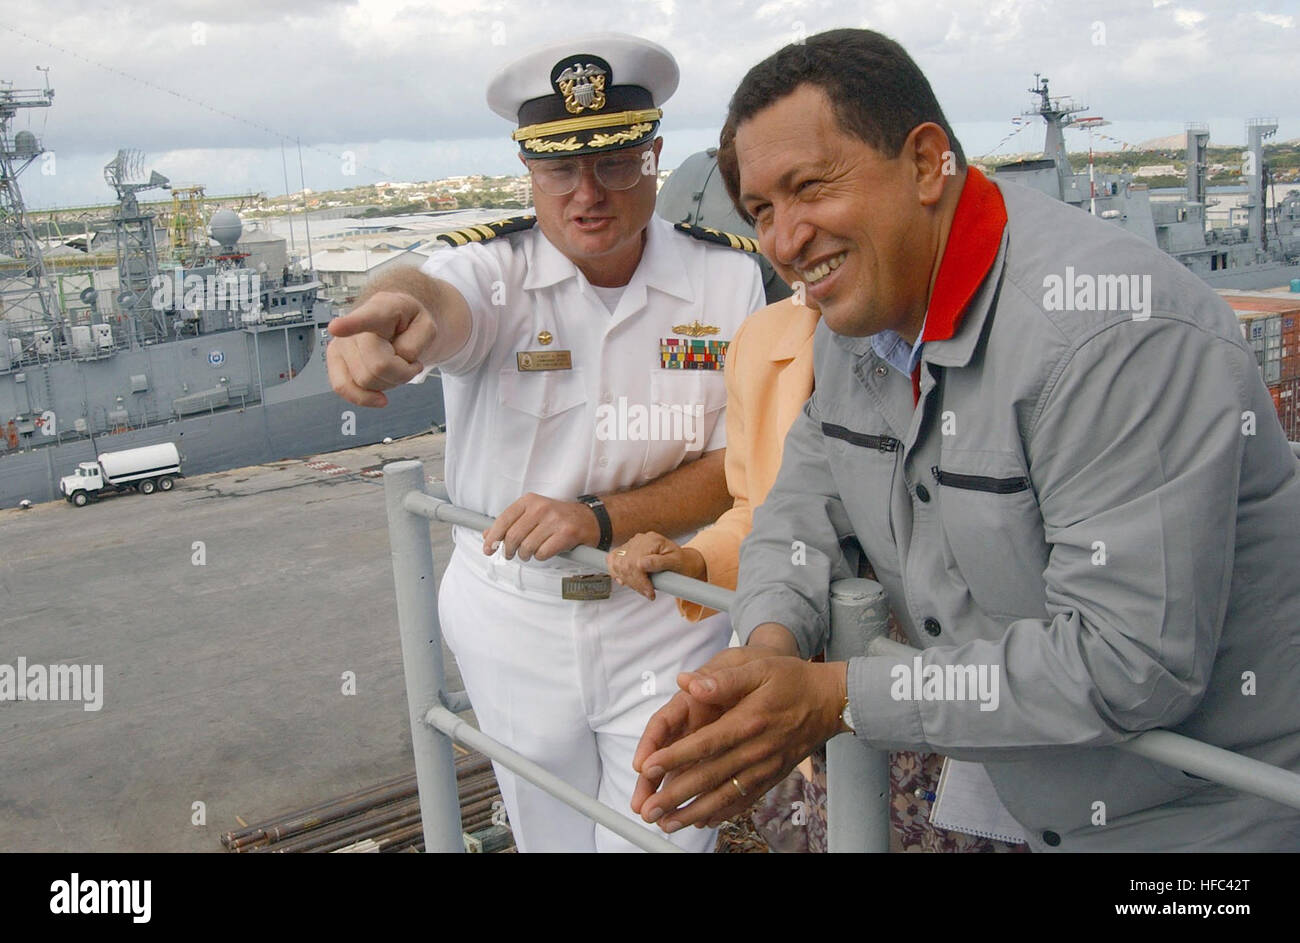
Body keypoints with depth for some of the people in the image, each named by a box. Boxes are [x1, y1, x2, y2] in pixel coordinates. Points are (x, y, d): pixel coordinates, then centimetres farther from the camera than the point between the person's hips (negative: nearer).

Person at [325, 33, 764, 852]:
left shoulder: (730, 279, -9)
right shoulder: (494, 269, -13)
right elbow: (440, 302, -37)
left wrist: (600, 521, -26)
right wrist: (396, 311, -62)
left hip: (667, 620, -1)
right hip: (512, 625, 1)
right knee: (550, 837, 21)